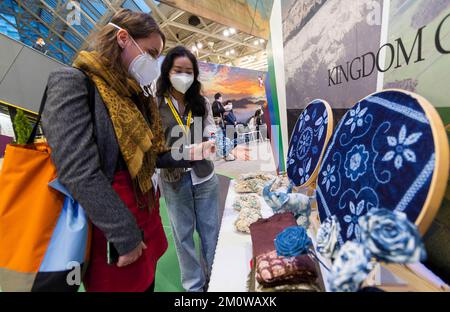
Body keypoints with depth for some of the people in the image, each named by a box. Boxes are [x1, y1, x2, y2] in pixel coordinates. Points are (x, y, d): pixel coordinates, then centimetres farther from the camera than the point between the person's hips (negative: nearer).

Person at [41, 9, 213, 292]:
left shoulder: (134, 94, 12)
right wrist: (125, 235, -20)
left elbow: (148, 155, 10)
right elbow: (79, 172, -23)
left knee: (147, 283, 23)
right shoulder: (73, 82, -14)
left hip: (147, 212, 8)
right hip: (114, 228, -7)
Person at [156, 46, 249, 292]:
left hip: (205, 177, 3)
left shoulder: (202, 103, 3)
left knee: (211, 230, 15)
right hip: (174, 180, -2)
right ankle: (194, 284, 35)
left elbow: (212, 137, 0)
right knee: (184, 234, 15)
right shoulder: (156, 105, -7)